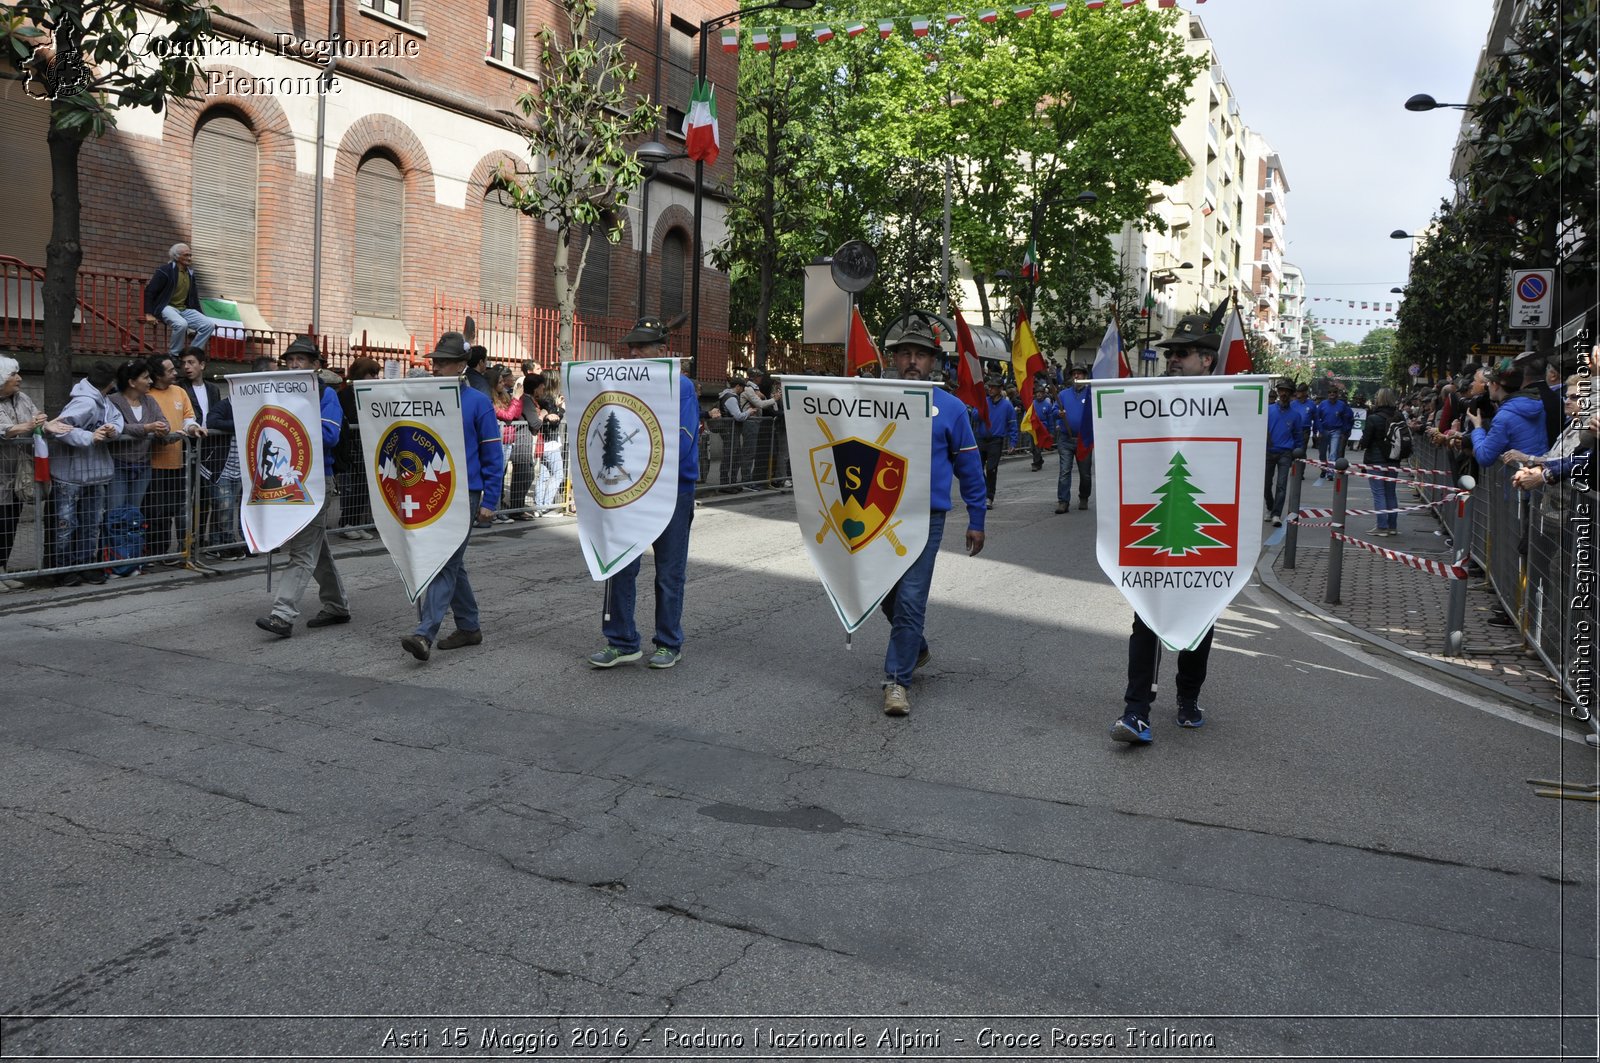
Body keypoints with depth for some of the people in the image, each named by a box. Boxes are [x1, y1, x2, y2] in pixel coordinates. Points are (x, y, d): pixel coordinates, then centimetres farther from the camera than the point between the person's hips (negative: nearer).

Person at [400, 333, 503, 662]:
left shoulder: (478, 402, -5)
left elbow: (493, 455, -5)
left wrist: (489, 501, -9)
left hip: (464, 495, -6)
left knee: (445, 563, -10)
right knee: (452, 563, 13)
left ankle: (425, 634, -16)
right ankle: (469, 627, 25)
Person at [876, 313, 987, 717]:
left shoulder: (951, 408, -1)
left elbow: (969, 468, 4)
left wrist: (976, 522, 5)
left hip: (926, 518, -3)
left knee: (910, 600, -7)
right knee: (888, 596, 15)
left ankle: (898, 679, 4)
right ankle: (917, 649, 41)